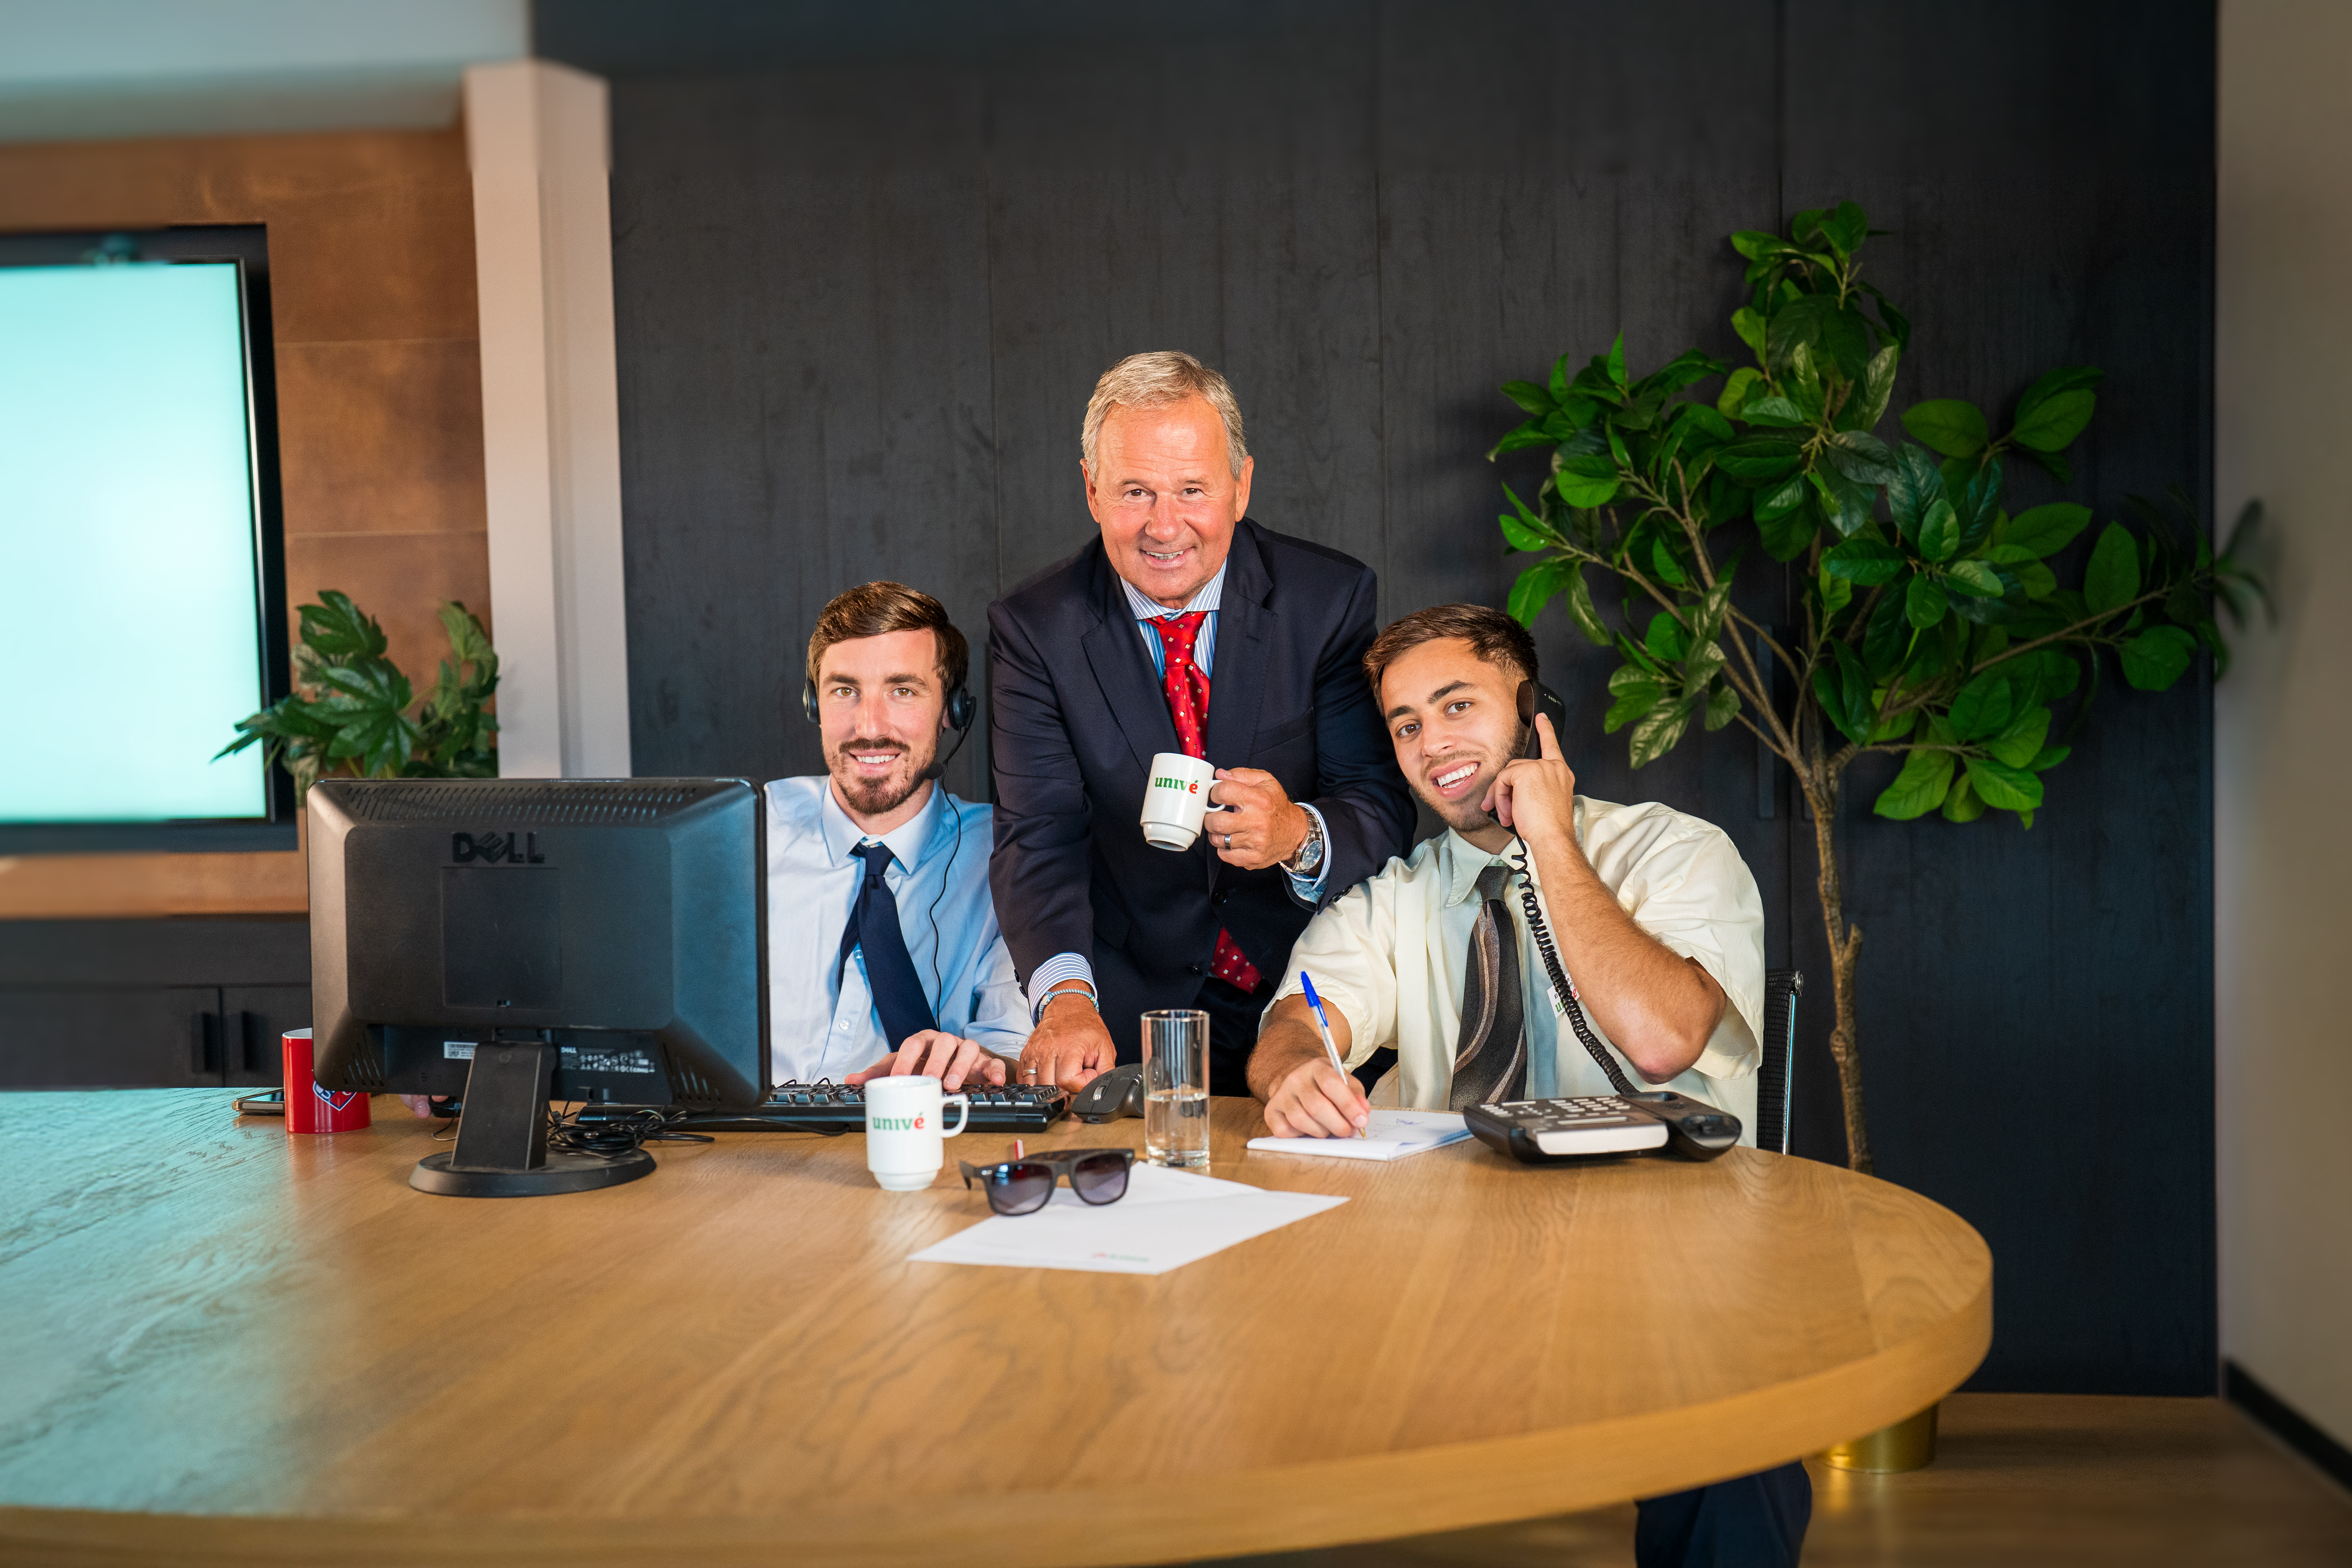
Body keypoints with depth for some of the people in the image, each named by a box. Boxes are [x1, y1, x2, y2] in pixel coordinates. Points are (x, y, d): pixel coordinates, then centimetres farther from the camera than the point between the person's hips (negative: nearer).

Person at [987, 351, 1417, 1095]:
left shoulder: (1331, 599, -3)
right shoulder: (1033, 628, -4)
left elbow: (1383, 805, -5)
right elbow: (1040, 836, -12)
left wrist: (1299, 835, -30)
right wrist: (1066, 997, -32)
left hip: (1310, 1001, 1)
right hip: (1132, 1007, 0)